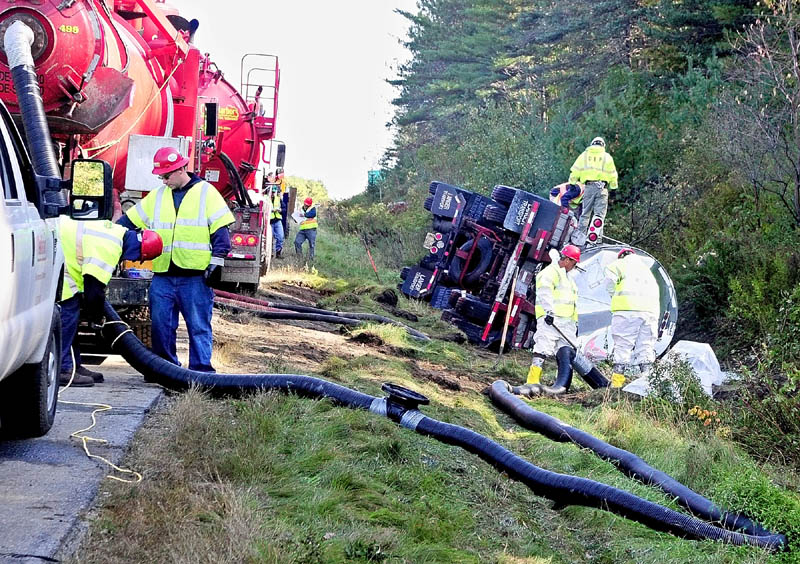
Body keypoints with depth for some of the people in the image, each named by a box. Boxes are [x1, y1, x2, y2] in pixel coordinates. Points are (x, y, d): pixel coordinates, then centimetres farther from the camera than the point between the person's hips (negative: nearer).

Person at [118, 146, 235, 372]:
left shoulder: (206, 192, 2)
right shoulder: (157, 197, 15)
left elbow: (220, 229, -3)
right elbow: (129, 220, 17)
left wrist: (216, 261, -9)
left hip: (196, 275, -5)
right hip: (163, 275, 5)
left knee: (199, 326, -2)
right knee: (161, 325, 7)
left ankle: (201, 369, 2)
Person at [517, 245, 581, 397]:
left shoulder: (568, 277, 32)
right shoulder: (550, 272, 0)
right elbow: (545, 293, -16)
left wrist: (575, 322, 31)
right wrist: (549, 311, -29)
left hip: (566, 322, 9)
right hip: (550, 320, -9)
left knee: (566, 353, -8)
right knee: (542, 349, -18)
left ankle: (562, 384, -17)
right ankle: (533, 382, -25)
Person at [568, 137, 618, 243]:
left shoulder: (584, 155, 14)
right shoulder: (607, 157, 13)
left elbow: (575, 172, 10)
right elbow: (613, 175, 11)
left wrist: (573, 183, 17)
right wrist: (613, 186, 18)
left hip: (588, 186, 1)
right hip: (602, 187, -1)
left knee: (585, 214, 5)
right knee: (600, 214, -3)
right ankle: (597, 239, -11)